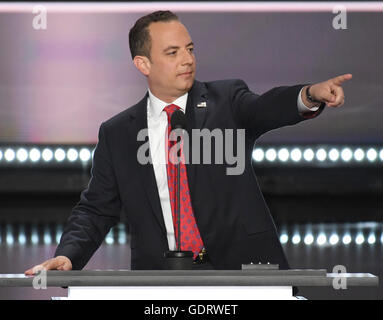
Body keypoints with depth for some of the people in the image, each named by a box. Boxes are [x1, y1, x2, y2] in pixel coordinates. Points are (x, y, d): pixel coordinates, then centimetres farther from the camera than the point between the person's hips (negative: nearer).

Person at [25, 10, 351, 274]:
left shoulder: (226, 100, 9)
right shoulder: (116, 134, 12)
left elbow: (264, 108, -12)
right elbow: (96, 208, 12)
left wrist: (310, 96, -35)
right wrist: (67, 255, -8)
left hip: (240, 269, 0)